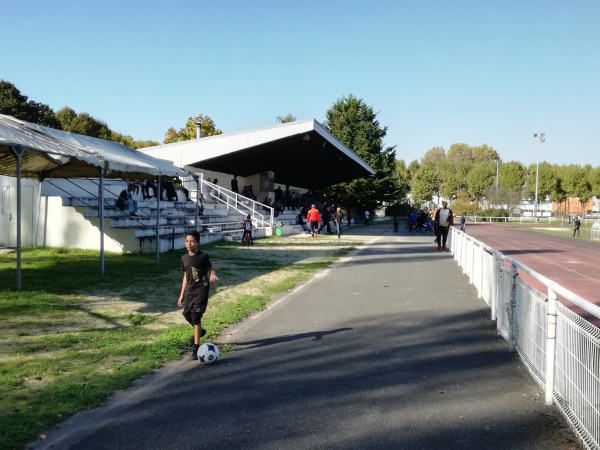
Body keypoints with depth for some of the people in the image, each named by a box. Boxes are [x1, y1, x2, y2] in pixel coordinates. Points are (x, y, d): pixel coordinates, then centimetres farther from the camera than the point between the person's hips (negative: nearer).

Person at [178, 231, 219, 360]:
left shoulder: (203, 256, -10)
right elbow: (186, 277, 13)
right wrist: (182, 295, 14)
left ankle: (196, 347, -9)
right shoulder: (184, 258, 6)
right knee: (187, 314, 10)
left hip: (201, 289, -6)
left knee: (196, 315, -14)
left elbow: (211, 270, -3)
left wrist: (213, 276, -28)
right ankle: (199, 331, 42)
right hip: (189, 290, 6)